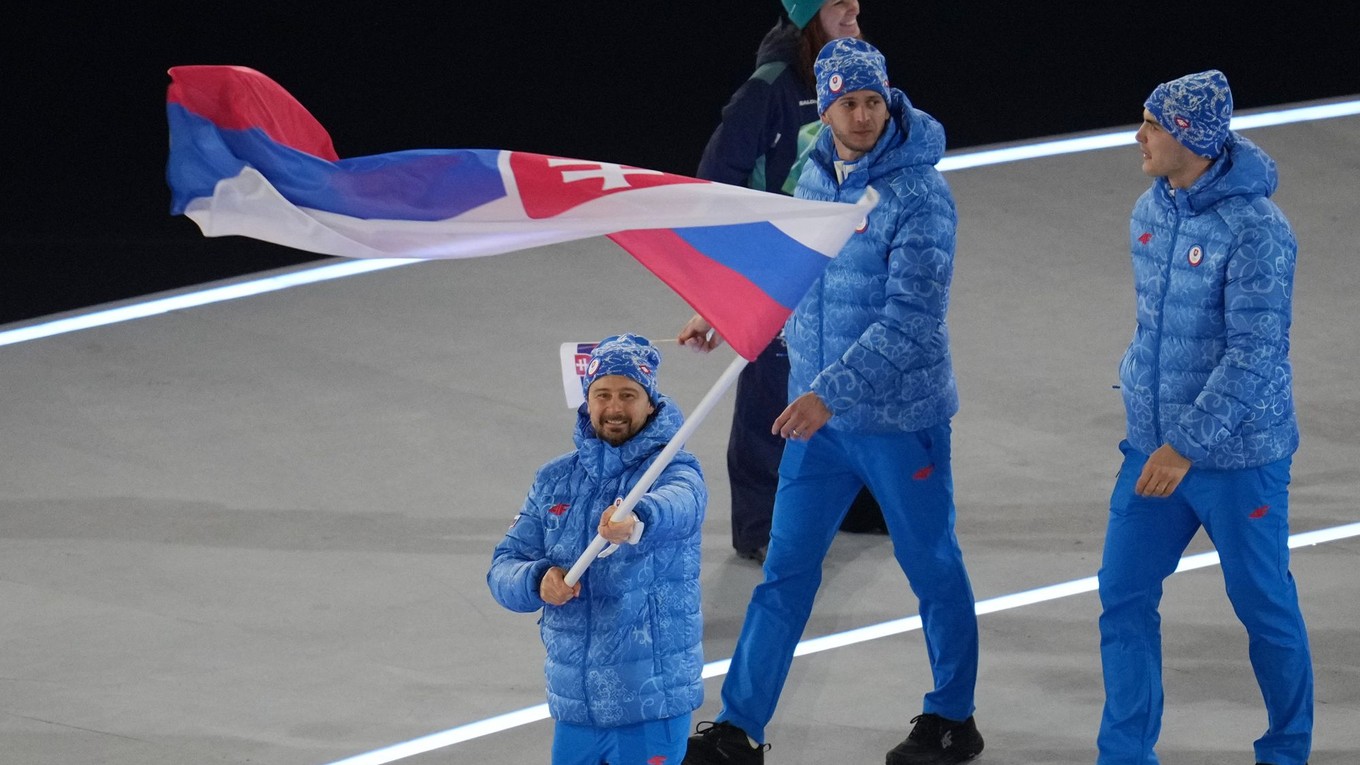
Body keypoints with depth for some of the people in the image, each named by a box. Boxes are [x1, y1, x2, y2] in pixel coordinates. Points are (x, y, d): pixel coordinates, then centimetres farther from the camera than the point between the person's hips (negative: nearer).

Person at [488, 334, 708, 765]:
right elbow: (503, 568, 5)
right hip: (572, 701, 5)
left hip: (652, 702, -5)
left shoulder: (673, 470, -8)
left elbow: (677, 503, -32)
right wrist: (538, 581, -19)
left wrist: (636, 520, -55)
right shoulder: (555, 481, 8)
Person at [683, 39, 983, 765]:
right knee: (785, 570, 7)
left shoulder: (918, 193, -19)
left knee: (932, 567, 10)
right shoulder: (815, 176, 2)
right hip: (818, 412, 6)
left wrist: (830, 391, -30)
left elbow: (911, 318, -25)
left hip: (900, 417, -6)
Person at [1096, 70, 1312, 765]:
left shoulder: (1256, 230, -21)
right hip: (1152, 443, 7)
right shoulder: (1150, 212, 2)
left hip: (1238, 456, -7)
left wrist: (1187, 444, -27)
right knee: (1124, 596, 3)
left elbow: (1254, 355, -25)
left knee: (1263, 604, 8)